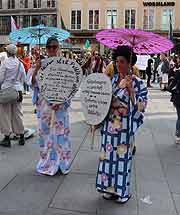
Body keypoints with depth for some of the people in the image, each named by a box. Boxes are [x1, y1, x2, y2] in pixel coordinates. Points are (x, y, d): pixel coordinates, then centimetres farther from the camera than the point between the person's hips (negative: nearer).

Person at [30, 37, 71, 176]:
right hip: (44, 103, 3)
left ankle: (60, 162, 20)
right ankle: (47, 162, 26)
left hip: (60, 103, -2)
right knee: (45, 131, 10)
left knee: (59, 132, 4)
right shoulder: (41, 63, 4)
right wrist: (35, 71, -15)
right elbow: (35, 84, 2)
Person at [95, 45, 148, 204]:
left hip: (125, 127, -4)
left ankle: (123, 191, 26)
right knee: (108, 156, 11)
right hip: (109, 125, 4)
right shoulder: (111, 80, 4)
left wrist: (130, 89, -23)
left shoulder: (138, 83, -8)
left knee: (123, 157, 7)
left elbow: (140, 107, -14)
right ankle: (110, 187, 29)